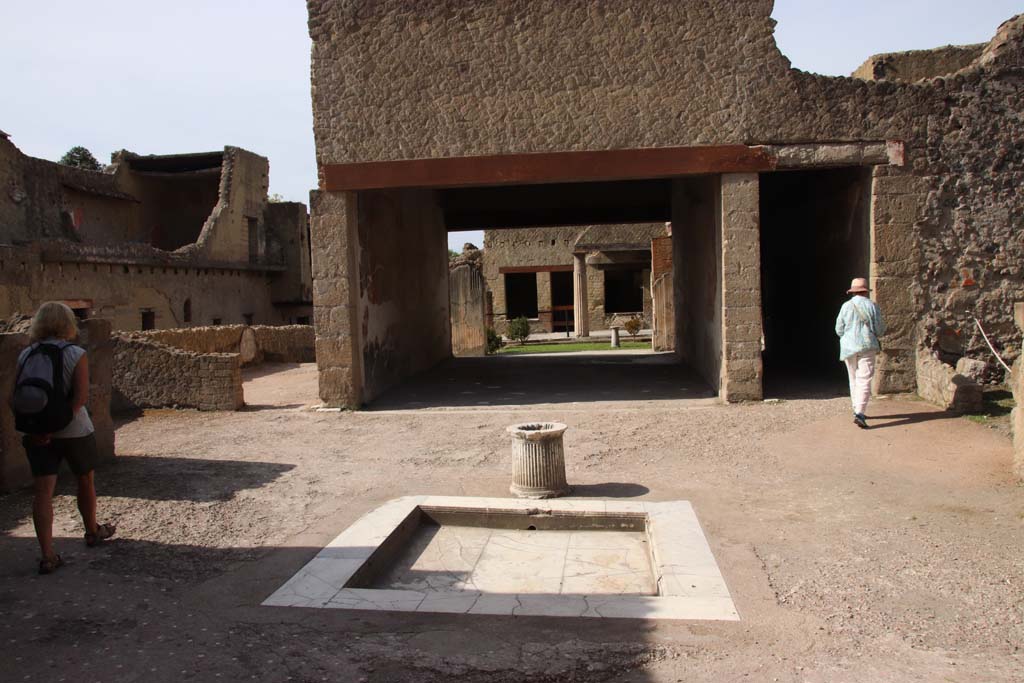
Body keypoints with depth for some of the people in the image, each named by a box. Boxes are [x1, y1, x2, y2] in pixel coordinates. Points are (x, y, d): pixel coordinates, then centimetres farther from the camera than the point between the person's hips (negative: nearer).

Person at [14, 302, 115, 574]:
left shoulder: (25, 355, 1)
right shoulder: (76, 354, -10)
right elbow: (81, 396, -19)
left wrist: (32, 428, -6)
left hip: (36, 433, 2)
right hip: (74, 431, -2)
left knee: (42, 491, 2)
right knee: (85, 481, 19)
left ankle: (48, 556, -2)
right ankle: (92, 531, 38)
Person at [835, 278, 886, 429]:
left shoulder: (846, 306, 0)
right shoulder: (872, 306, -4)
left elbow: (839, 329, 2)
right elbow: (880, 329, -3)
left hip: (848, 347, 3)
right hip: (867, 347, -3)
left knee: (854, 380, 16)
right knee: (864, 380, -6)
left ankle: (857, 411, 23)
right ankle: (859, 413, -19)